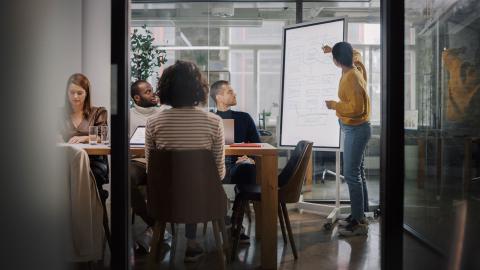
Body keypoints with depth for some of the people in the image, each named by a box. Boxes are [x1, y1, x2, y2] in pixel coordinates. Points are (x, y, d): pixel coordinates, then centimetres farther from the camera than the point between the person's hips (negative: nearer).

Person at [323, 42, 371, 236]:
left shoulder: (351, 78, -22)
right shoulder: (356, 66, 5)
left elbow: (357, 107, -29)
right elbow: (355, 54, 30)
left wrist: (334, 105, -17)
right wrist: (334, 49, 28)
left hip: (356, 130, -10)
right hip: (355, 129, 10)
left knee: (351, 174, -9)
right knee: (357, 172, 15)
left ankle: (359, 222, -5)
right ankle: (360, 214, 25)